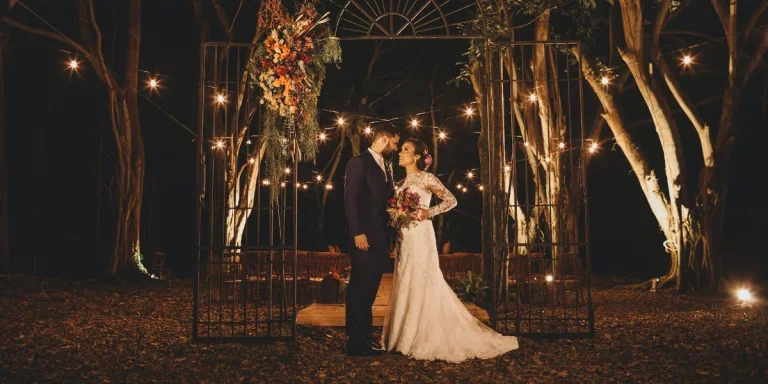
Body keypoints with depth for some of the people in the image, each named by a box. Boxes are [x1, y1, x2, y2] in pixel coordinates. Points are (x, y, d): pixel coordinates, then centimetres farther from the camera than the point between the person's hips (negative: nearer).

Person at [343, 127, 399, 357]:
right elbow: (351, 199, -13)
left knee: (369, 289, 11)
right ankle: (356, 341, 0)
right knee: (360, 288, -4)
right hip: (365, 237, -8)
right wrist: (357, 232, -19)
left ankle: (365, 336, 18)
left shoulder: (386, 168, 19)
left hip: (381, 237, 8)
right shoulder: (359, 163, -6)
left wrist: (388, 235, 7)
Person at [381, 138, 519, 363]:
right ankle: (407, 336, 14)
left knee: (421, 285, -6)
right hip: (404, 239, 8)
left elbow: (451, 200, -6)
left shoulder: (426, 178, -5)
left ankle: (428, 340, 0)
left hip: (420, 236, -7)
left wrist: (428, 213, -14)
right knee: (406, 286, 7)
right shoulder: (402, 183, 16)